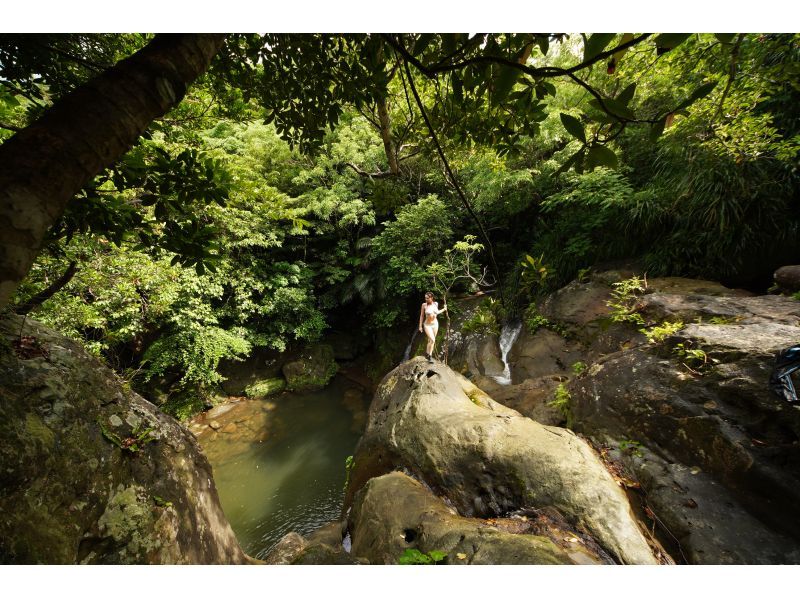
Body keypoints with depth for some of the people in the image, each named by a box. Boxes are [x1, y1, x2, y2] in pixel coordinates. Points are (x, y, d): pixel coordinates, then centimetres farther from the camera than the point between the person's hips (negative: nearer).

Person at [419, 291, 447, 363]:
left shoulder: (436, 304, -4)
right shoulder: (424, 305, -14)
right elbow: (421, 316, -6)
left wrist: (444, 309, 20)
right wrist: (420, 326, -5)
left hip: (435, 324, 4)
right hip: (427, 325, -4)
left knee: (431, 341, 12)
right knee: (432, 340, -17)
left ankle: (430, 355, 24)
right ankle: (428, 353, 4)